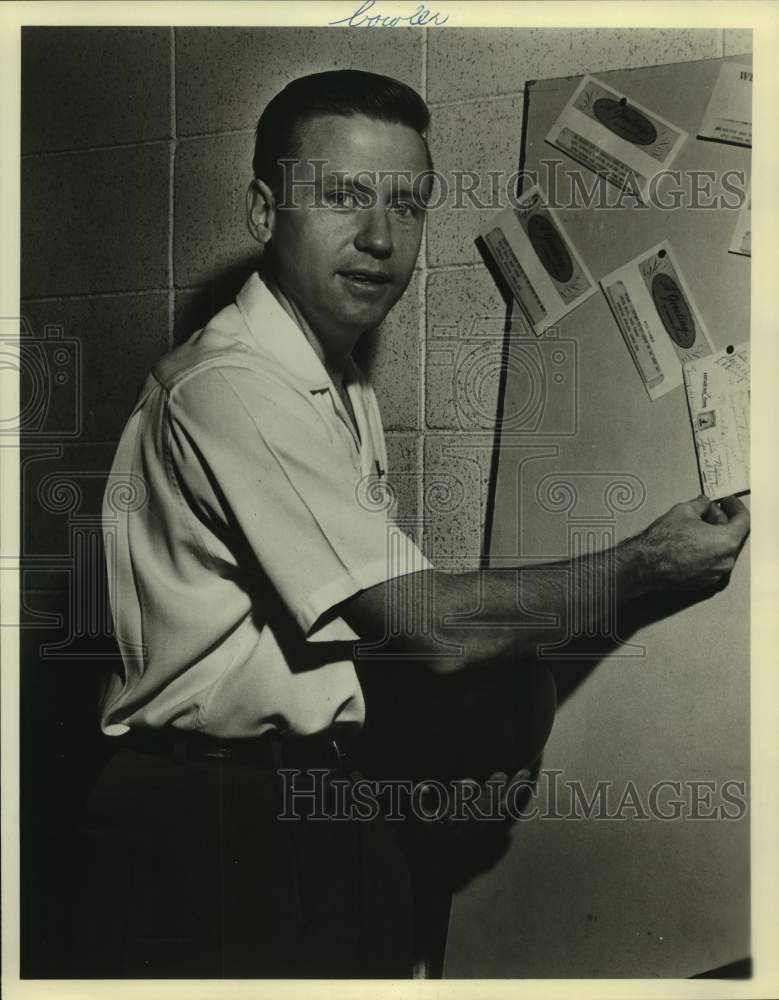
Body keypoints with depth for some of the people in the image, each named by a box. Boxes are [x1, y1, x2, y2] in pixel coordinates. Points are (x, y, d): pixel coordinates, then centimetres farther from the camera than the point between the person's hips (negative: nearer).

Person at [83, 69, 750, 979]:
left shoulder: (344, 392, 11)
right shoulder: (227, 385, -20)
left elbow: (384, 632, 9)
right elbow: (426, 620, -21)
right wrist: (643, 567, -10)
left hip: (313, 792, 8)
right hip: (213, 825, -8)